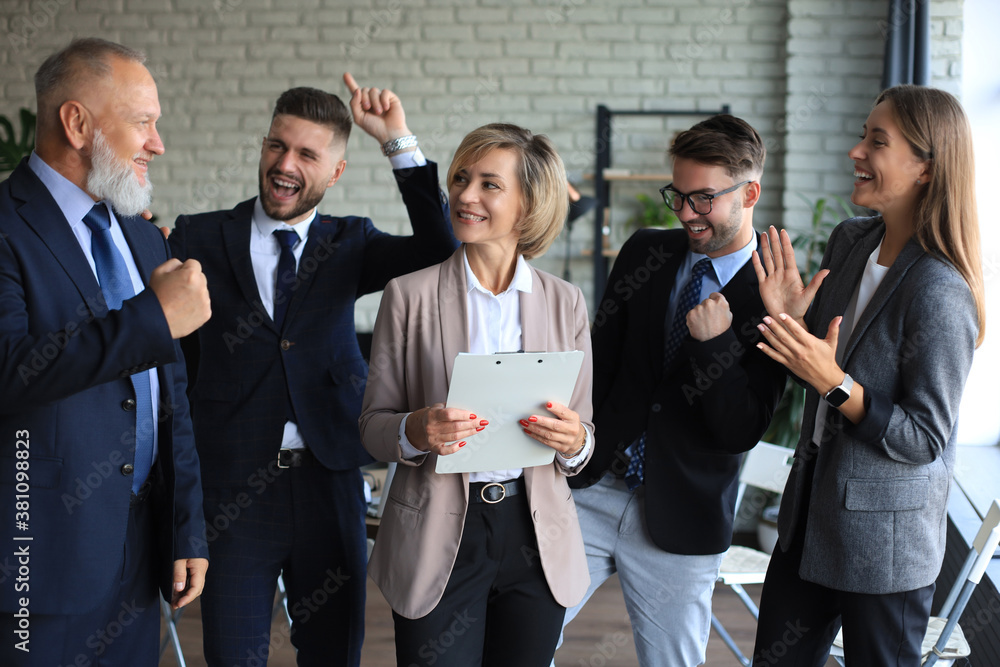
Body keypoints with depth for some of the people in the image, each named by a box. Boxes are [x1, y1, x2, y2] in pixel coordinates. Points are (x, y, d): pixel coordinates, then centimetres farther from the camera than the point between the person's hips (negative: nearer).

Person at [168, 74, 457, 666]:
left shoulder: (349, 244, 6)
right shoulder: (201, 239, 3)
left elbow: (442, 252, -9)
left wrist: (399, 141, -14)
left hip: (328, 483, 2)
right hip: (234, 485, -1)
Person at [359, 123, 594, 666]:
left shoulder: (565, 302, 4)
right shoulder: (409, 296, -2)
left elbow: (584, 434, 9)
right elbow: (373, 425, 1)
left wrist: (574, 441, -13)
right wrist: (416, 431, -20)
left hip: (536, 538, 2)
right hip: (437, 536, -2)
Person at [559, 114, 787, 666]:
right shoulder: (645, 254, 5)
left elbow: (742, 431, -11)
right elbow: (598, 363, 9)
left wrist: (716, 344, -22)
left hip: (679, 518, -3)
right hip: (590, 493, 3)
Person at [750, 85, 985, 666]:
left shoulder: (939, 293, -24)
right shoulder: (850, 241, 0)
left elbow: (926, 440, -20)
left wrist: (835, 383, -29)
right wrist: (790, 318, -8)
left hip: (885, 541, -8)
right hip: (812, 511, 8)